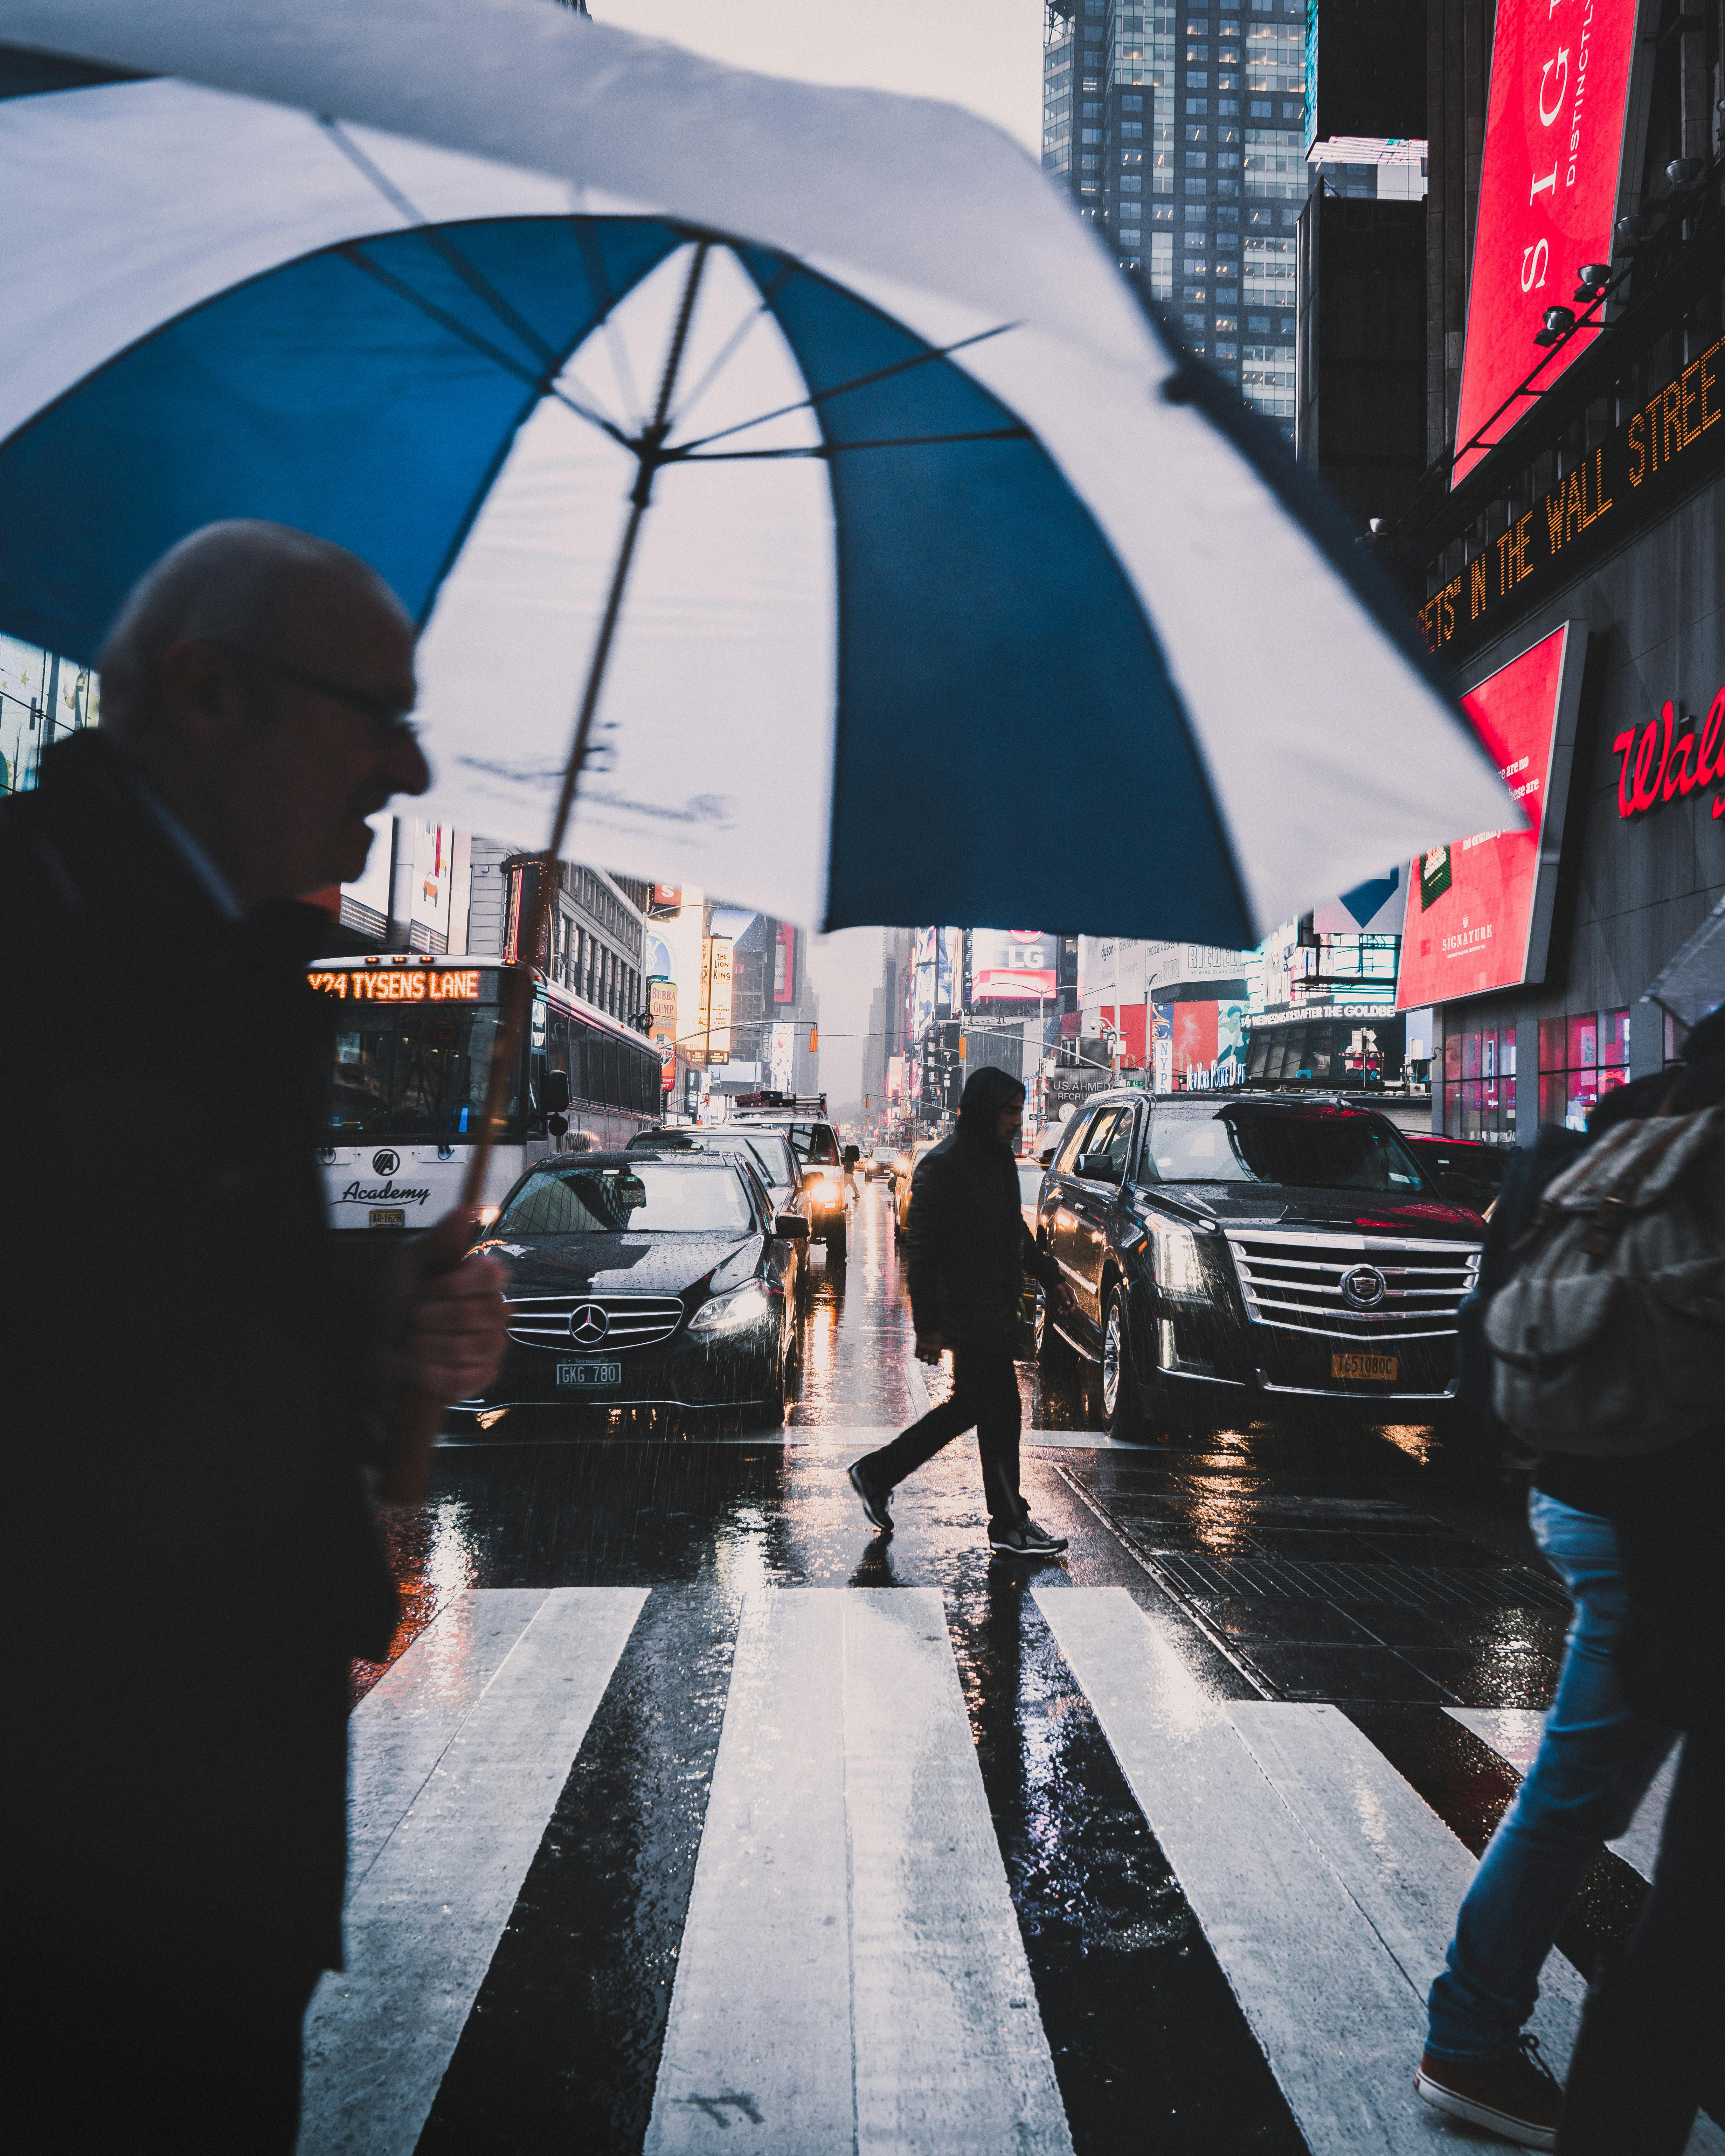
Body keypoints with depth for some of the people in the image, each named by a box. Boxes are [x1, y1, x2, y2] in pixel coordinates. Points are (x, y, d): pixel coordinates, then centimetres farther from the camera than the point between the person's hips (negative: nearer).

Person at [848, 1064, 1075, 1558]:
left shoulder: (999, 1158, 13)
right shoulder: (943, 1164, -16)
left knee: (971, 1406, 16)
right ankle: (1010, 1526, 9)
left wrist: (1049, 1276, 22)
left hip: (996, 1309, 10)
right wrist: (927, 1326, -19)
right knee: (1000, 1412, -3)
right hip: (968, 1312, -10)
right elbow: (920, 1247, -18)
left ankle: (876, 1473, 25)